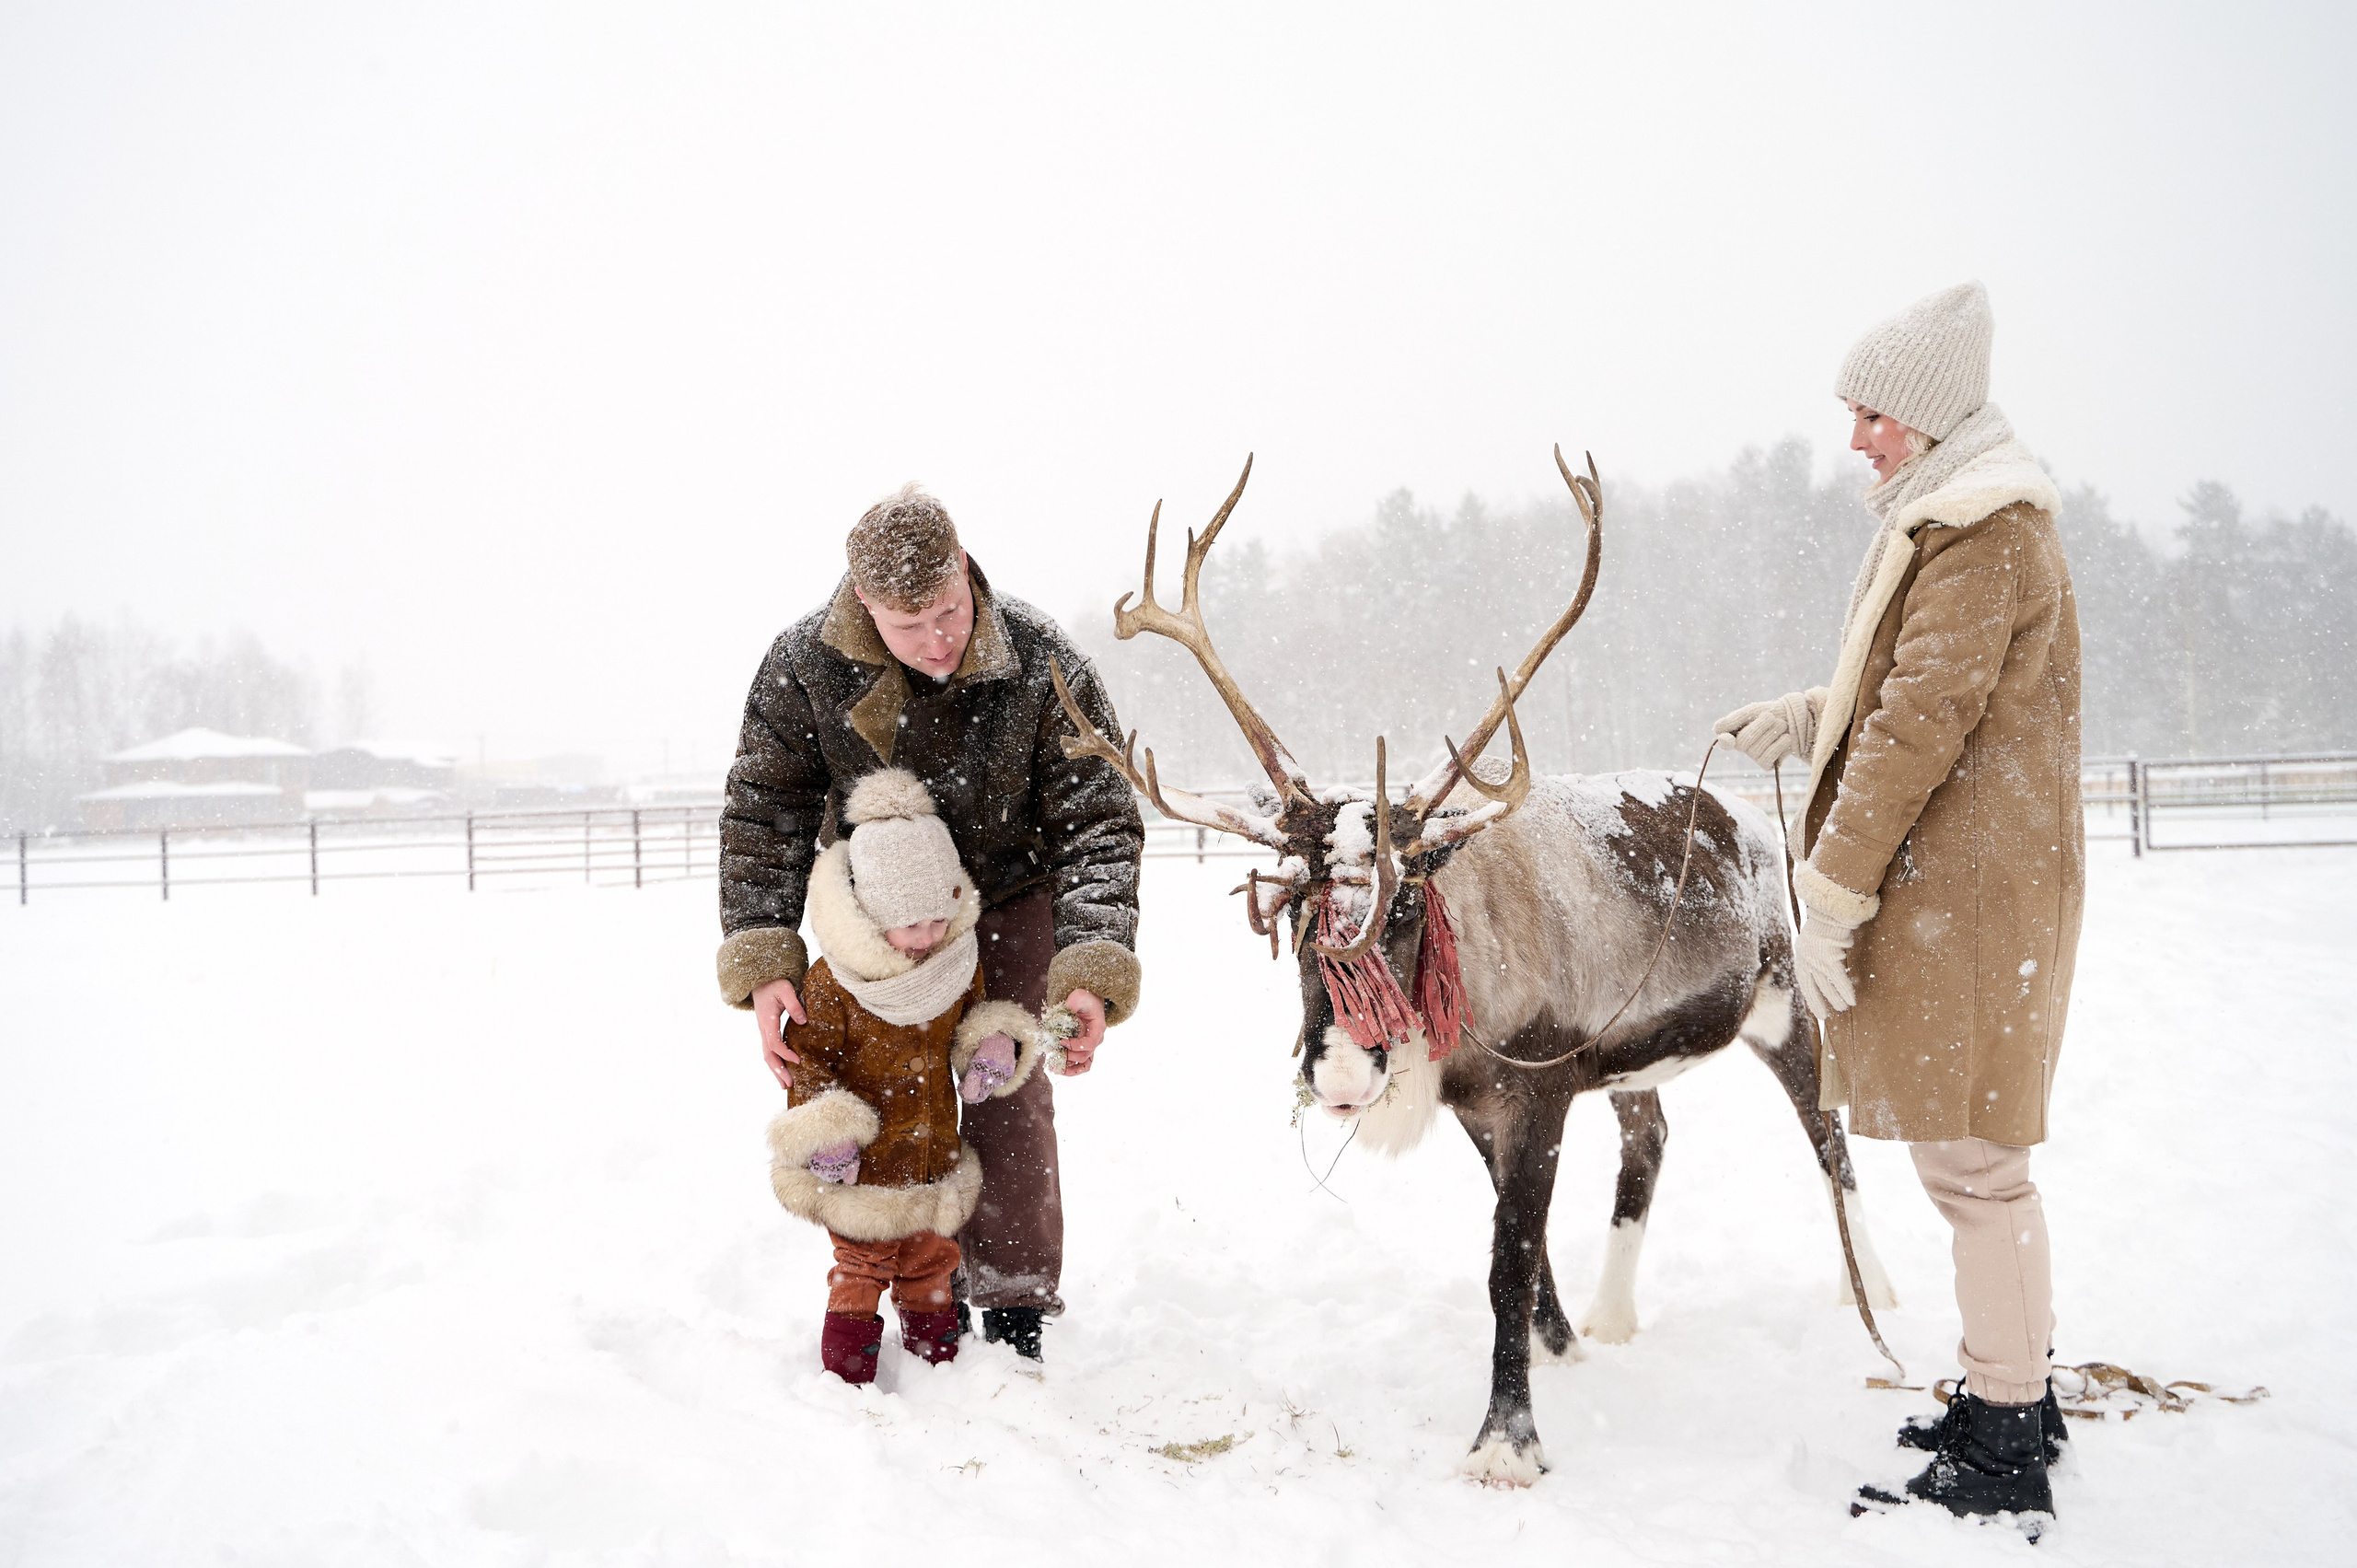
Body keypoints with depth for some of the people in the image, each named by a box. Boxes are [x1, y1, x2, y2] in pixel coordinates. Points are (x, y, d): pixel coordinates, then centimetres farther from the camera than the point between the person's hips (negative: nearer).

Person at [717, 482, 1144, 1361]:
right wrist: (763, 962, -31)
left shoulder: (1042, 668, -28)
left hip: (1007, 901, -1)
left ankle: (1014, 1310, 7)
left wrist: (1093, 972, -38)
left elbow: (1097, 821, -25)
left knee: (1007, 1090, -5)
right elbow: (763, 815, -19)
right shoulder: (804, 666, -24)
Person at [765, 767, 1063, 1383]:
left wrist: (993, 1048, -4)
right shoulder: (833, 983, -20)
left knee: (931, 1262, 19)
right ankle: (848, 1379, 14)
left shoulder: (958, 964, -2)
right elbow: (806, 1057, -12)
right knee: (861, 1267, 1)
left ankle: (938, 1363, 35)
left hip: (935, 1157, 6)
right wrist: (823, 1134, -19)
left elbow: (974, 1014, 16)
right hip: (863, 1165, -5)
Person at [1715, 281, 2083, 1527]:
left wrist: (1830, 892, -21)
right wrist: (1809, 716, 13)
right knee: (1976, 1150, 17)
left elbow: (1927, 718, -22)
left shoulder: (1978, 527, -15)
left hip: (1962, 884, -11)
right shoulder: (1956, 517, 18)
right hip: (1956, 876, 11)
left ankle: (2004, 1460, 1)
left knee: (1971, 1156, -6)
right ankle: (2014, 1394, 29)